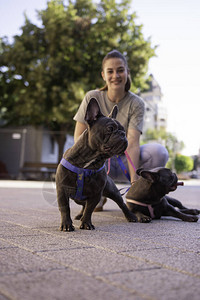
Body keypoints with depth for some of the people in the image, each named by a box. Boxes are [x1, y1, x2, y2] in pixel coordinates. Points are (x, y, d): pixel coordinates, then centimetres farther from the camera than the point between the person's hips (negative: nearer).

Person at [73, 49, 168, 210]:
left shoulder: (136, 103, -10)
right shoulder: (92, 98, -10)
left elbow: (132, 143, -21)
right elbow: (78, 137, -10)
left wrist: (134, 179, -35)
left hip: (123, 161, 0)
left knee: (159, 152, -29)